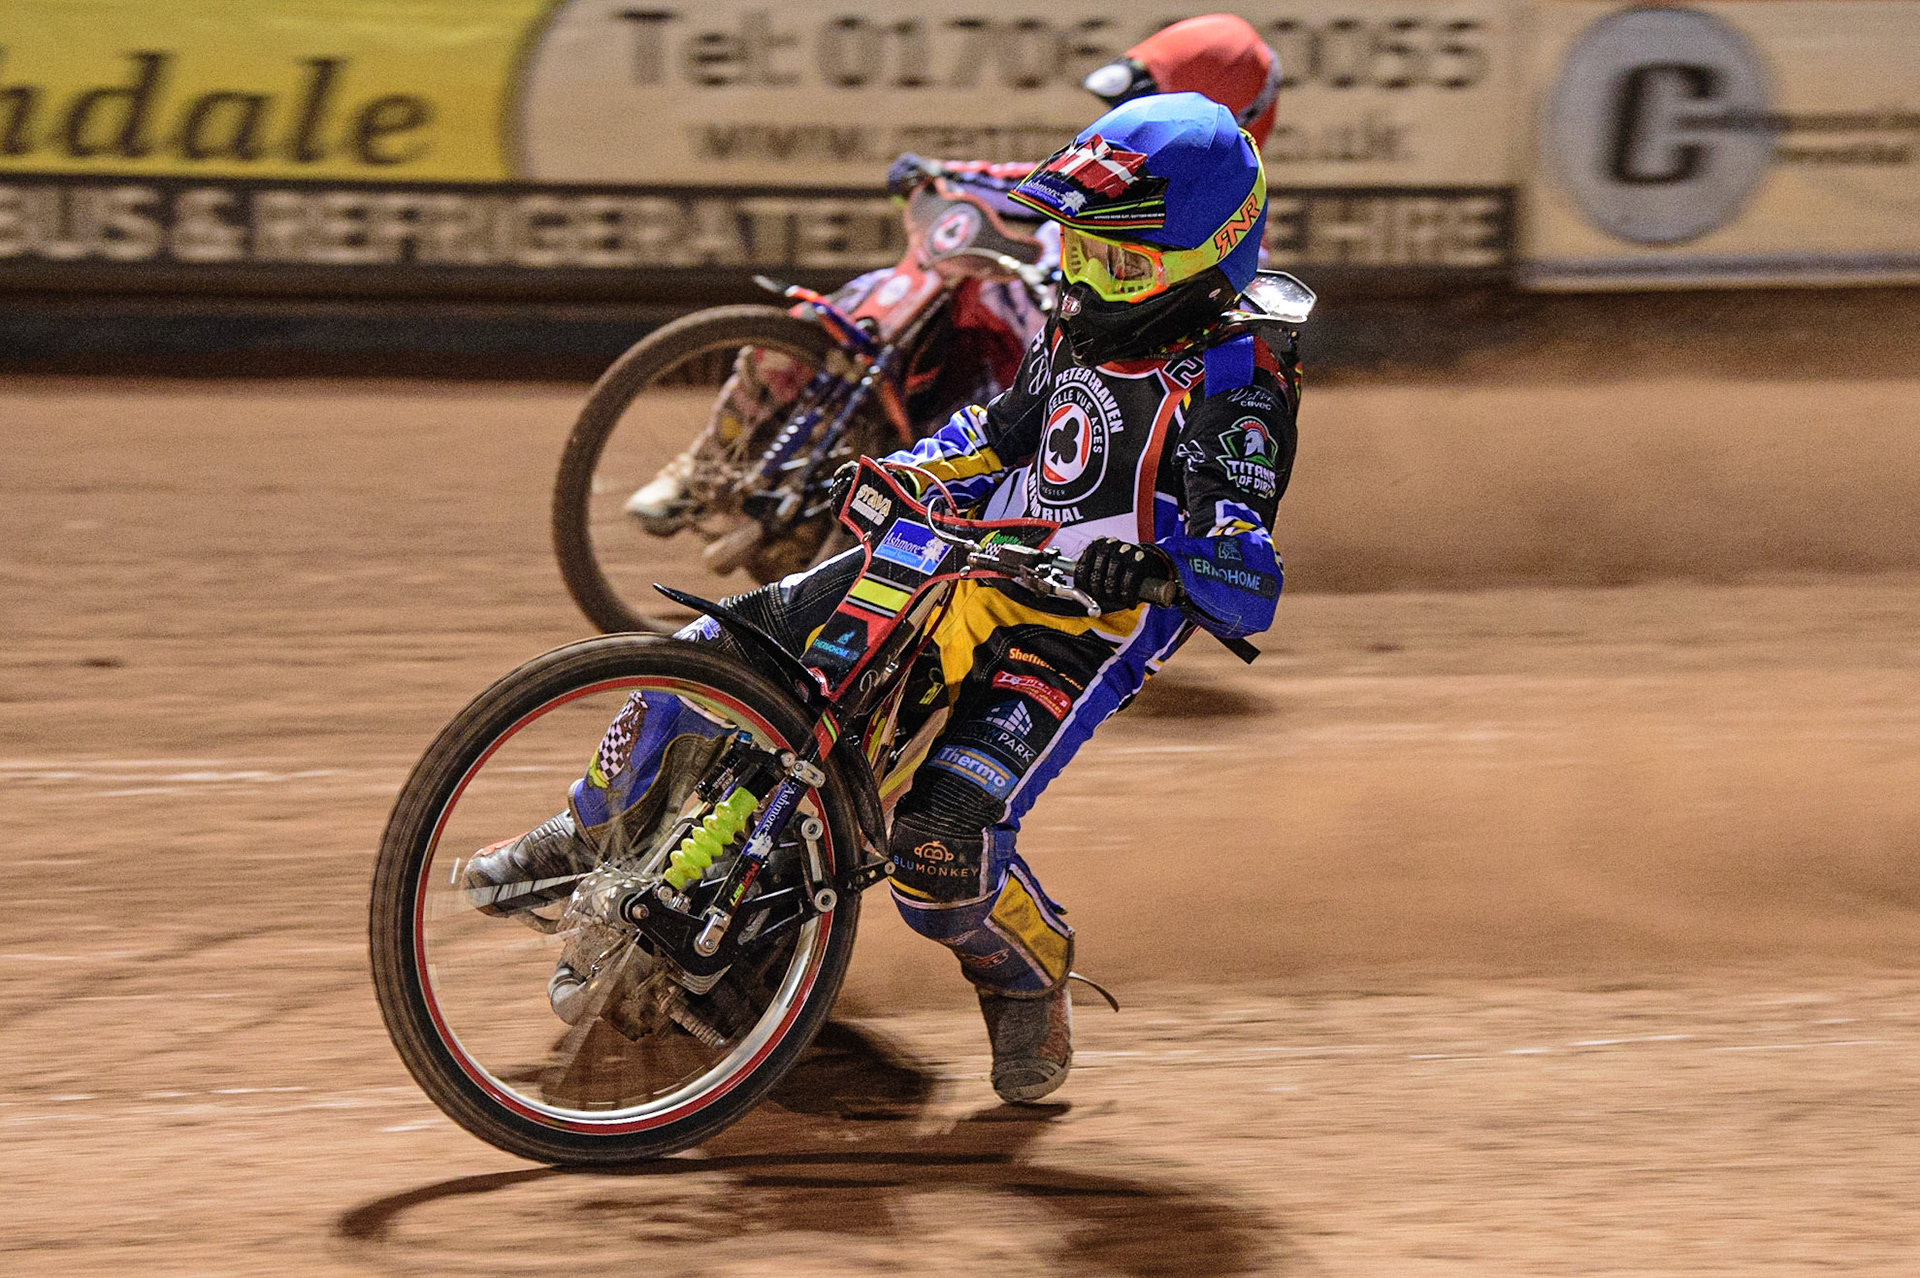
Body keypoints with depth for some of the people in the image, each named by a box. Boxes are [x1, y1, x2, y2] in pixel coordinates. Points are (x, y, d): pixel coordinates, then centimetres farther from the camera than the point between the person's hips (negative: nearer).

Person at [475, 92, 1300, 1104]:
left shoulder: (1233, 389, -18)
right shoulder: (1083, 328, 6)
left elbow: (1249, 593, -30)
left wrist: (1161, 556, -49)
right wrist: (899, 476, 12)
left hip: (1066, 643, -7)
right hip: (956, 563, 7)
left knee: (943, 844, -28)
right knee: (707, 659, 1)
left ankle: (1030, 977, 6)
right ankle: (593, 837, 28)